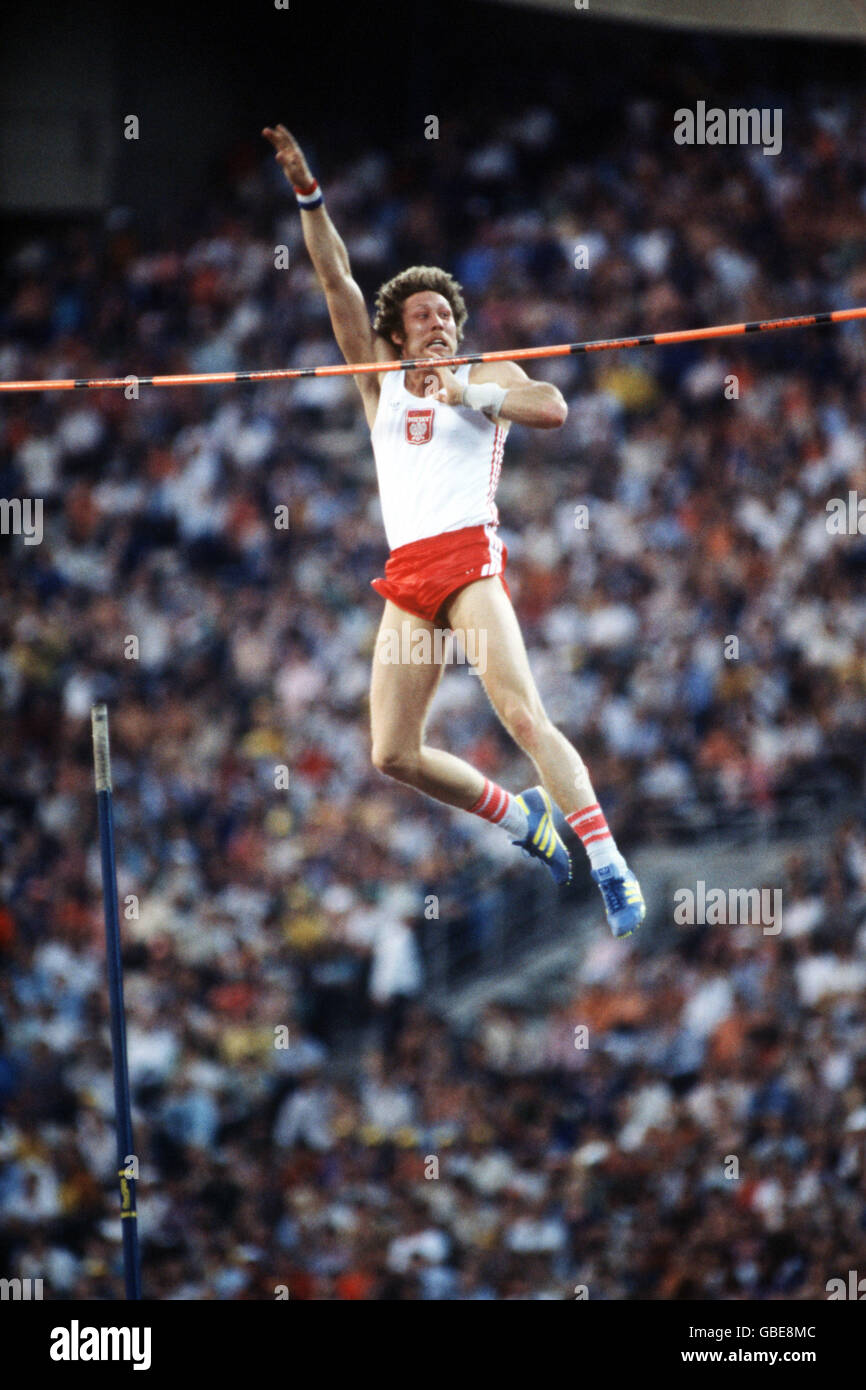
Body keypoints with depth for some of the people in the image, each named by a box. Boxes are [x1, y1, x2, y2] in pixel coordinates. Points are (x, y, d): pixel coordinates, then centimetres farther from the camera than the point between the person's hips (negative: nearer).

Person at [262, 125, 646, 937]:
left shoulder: (485, 375, 12)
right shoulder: (380, 378, 21)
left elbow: (552, 410, -7)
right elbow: (336, 280, 15)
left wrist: (469, 393, -9)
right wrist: (307, 193, 7)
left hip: (470, 557, -5)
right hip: (406, 574, 5)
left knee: (521, 712, -21)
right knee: (393, 754, -2)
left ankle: (610, 868, -27)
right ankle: (522, 817, 19)